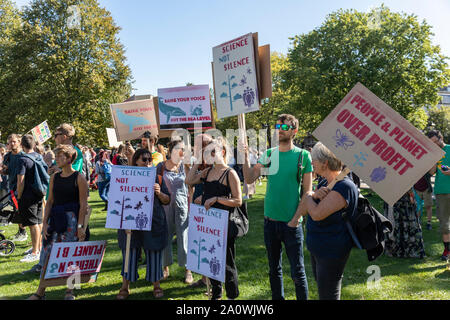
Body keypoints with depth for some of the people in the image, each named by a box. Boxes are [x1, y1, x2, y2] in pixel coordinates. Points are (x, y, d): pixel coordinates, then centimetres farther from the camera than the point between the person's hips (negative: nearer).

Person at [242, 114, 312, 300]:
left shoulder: (303, 155, -4)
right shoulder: (268, 154, 6)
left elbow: (308, 191, -4)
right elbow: (250, 179, 2)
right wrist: (245, 157, -12)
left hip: (291, 222, -4)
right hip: (270, 220, 4)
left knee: (297, 272, 3)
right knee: (274, 269, 17)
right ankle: (277, 298, 33)